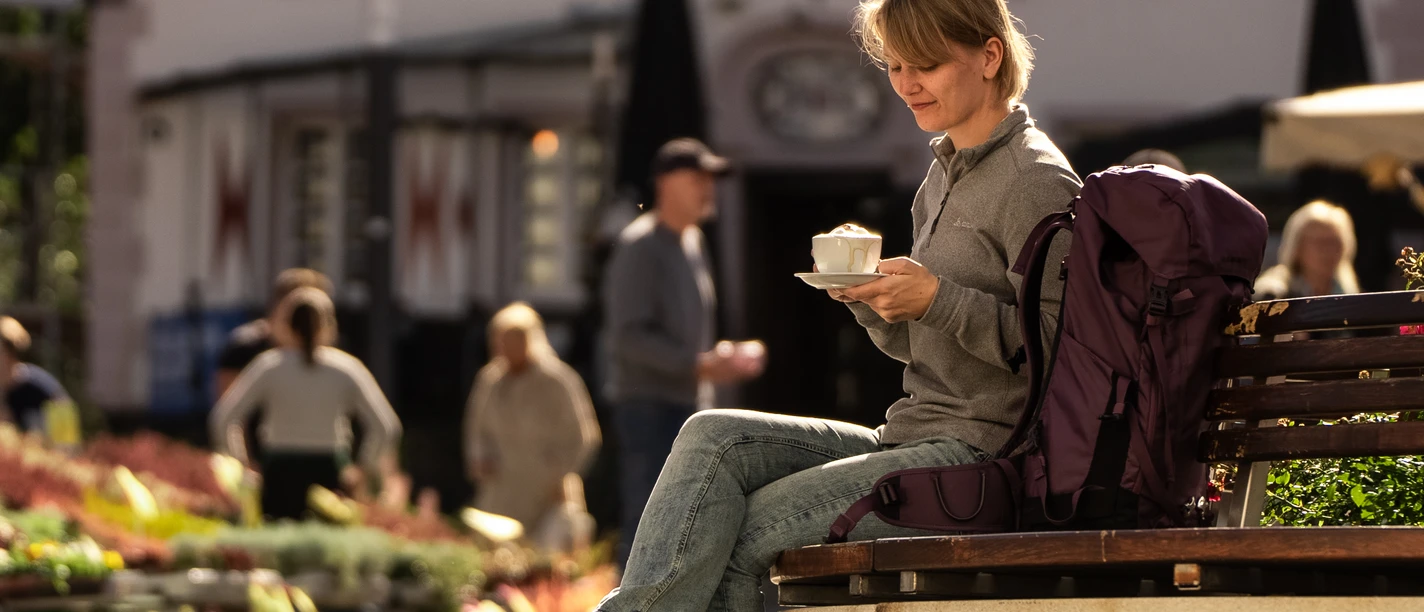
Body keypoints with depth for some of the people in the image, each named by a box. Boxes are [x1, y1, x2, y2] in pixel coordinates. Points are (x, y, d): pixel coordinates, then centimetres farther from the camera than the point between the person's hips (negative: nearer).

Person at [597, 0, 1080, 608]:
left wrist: (937, 299, -20)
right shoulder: (945, 176, 20)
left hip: (980, 454, -9)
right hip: (909, 442, 9)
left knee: (745, 534, -17)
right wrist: (868, 295, 2)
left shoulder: (1036, 181, -9)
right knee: (714, 438, -9)